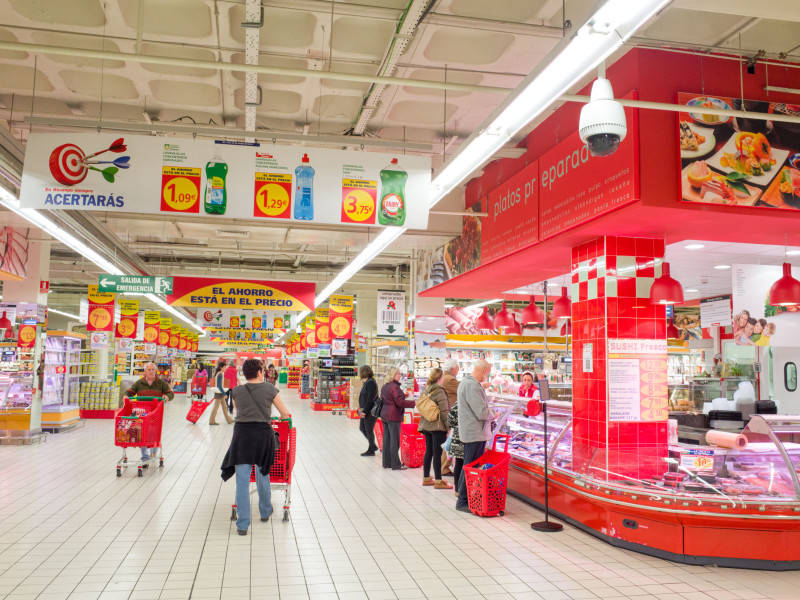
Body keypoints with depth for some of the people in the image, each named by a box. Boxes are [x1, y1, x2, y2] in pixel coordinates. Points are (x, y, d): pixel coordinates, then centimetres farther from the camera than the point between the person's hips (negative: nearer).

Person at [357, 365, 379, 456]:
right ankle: (373, 446, 26)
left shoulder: (370, 382, -18)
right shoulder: (367, 382, 13)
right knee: (362, 428, 15)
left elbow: (371, 398, -22)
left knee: (369, 430, 0)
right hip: (366, 410, 10)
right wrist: (361, 408, 14)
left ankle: (371, 450, 12)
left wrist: (365, 411, -21)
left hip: (371, 411, -10)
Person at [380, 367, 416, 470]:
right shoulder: (395, 387, -16)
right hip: (393, 416, -9)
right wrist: (413, 403, -14)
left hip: (384, 415, 9)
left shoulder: (384, 387, 12)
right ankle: (396, 465, 1)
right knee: (395, 440, -3)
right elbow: (399, 402, -19)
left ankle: (386, 463, 18)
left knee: (386, 439, 12)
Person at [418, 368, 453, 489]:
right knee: (437, 453, -4)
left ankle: (426, 478, 21)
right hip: (438, 426, -8)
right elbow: (444, 411, -15)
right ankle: (438, 481, 0)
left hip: (426, 426, 8)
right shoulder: (439, 391, -13)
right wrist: (449, 428, -11)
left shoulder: (425, 390, 11)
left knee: (428, 452, 14)